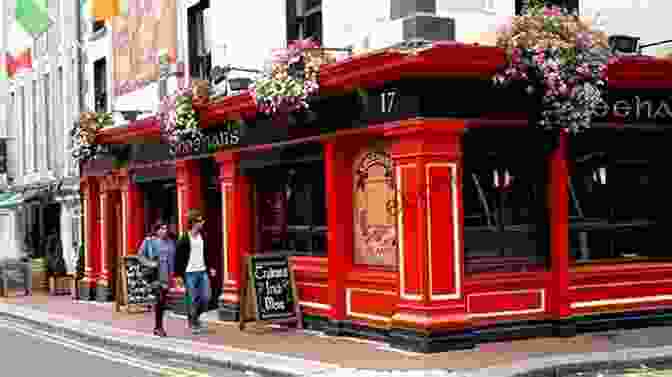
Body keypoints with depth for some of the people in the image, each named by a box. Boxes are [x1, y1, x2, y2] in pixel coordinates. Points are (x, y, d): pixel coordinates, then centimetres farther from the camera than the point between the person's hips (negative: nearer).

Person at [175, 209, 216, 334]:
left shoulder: (202, 236, 9)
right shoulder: (184, 239, -8)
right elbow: (178, 257, -7)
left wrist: (209, 268, 14)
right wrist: (179, 274, -9)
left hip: (203, 272, 5)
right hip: (190, 273, -5)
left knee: (206, 298, 0)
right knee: (194, 300, -2)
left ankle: (196, 316, 25)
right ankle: (193, 323, 15)